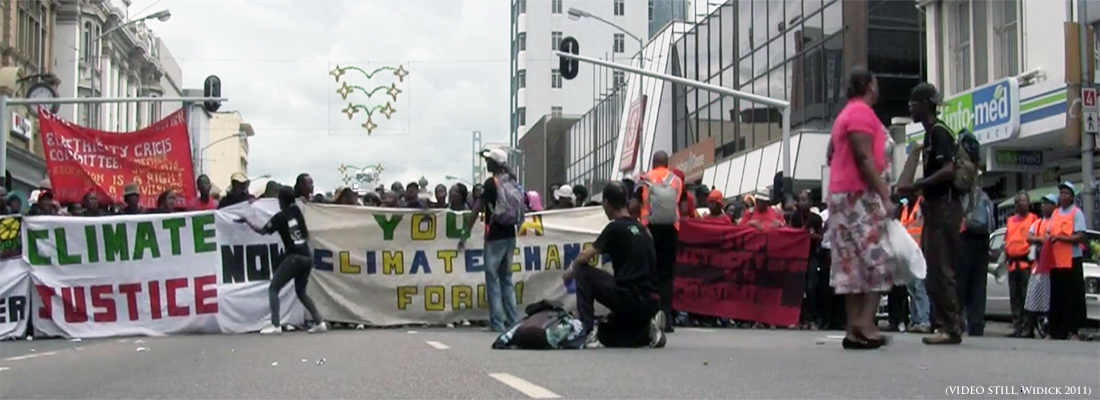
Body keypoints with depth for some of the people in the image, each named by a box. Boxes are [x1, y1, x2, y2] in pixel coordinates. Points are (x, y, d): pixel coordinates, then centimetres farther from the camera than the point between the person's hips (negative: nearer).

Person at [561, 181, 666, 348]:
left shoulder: (616, 227, -7)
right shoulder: (642, 229, 16)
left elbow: (585, 257, -7)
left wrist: (570, 270, 14)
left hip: (630, 299, -8)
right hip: (651, 302, 8)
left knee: (582, 272, 4)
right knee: (605, 335, 27)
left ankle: (588, 330, -2)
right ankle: (647, 330, 6)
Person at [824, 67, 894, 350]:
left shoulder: (846, 114, 22)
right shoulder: (862, 112, -8)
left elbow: (832, 155, 23)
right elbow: (864, 158, -17)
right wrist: (885, 196, -19)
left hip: (844, 195, 9)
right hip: (860, 195, -9)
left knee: (853, 262, 4)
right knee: (876, 259, -10)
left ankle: (855, 328, 2)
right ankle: (865, 323, -18)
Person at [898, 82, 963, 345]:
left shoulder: (939, 132, -11)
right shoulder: (930, 135, 18)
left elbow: (948, 170, -22)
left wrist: (916, 187, -22)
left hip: (944, 206, -10)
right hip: (934, 207, 10)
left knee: (942, 269, -11)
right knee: (934, 270, 10)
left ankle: (951, 328, -9)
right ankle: (943, 324, 14)